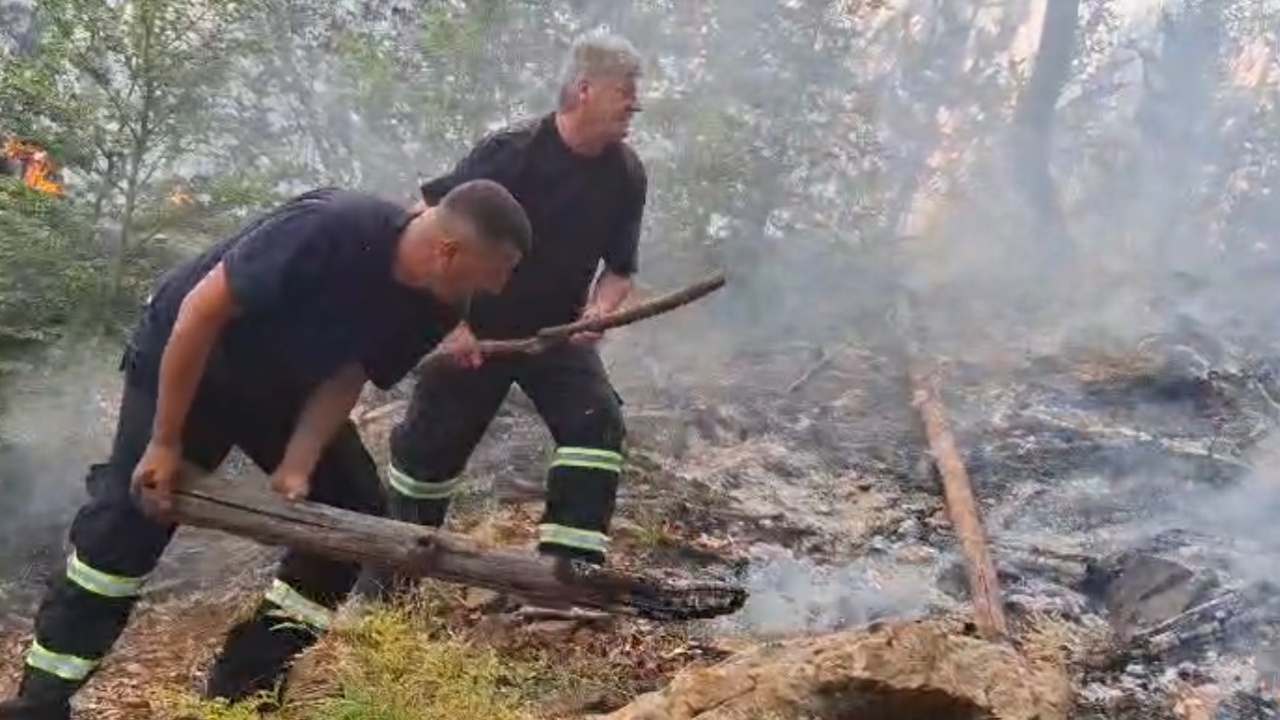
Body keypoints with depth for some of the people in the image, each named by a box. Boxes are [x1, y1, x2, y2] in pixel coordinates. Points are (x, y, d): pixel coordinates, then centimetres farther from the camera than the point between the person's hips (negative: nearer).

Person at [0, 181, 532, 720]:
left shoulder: (434, 304, -16)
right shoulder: (328, 230, -38)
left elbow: (347, 377, -10)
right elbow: (200, 310, -31)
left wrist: (298, 466, -24)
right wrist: (165, 442, -26)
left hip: (285, 387, 6)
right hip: (184, 358, -6)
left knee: (356, 511, -4)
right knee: (132, 510, -14)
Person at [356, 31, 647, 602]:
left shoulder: (626, 175, -8)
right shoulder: (511, 150, -23)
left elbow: (620, 269, 3)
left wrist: (597, 312, -19)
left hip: (558, 332, 4)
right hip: (475, 331, -3)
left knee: (598, 424, -19)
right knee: (429, 446, 6)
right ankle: (383, 583, 28)